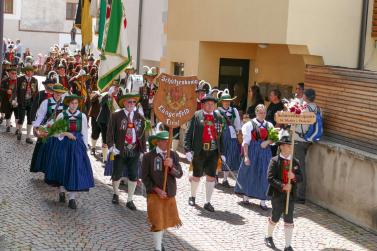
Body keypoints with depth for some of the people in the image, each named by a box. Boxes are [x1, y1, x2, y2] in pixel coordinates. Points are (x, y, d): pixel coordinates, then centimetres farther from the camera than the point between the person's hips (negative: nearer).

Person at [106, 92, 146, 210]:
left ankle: (130, 200, 18)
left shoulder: (140, 117, 6)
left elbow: (142, 134, 8)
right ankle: (116, 194, 37)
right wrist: (112, 147, -15)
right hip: (120, 151, -2)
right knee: (117, 174, 9)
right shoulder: (116, 116, -4)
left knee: (133, 176, 5)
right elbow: (110, 133, -5)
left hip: (135, 151, 3)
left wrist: (143, 150, 4)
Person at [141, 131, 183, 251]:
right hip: (155, 194, -4)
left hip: (169, 194, 4)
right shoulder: (148, 156, -11)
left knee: (167, 219, 17)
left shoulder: (174, 155, -2)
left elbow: (179, 174, -7)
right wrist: (156, 189, -16)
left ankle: (159, 240, 41)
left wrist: (171, 166, -26)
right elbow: (145, 177, -9)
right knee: (157, 222, -2)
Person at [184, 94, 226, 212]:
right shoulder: (196, 116, -2)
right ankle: (192, 197, 34)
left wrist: (222, 152, 4)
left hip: (213, 152, 2)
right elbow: (189, 133, -5)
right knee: (196, 176, 11)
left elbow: (221, 136, 8)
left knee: (211, 177, 3)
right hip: (199, 151, -2)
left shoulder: (219, 117, 6)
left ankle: (208, 202, 13)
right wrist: (188, 150, -13)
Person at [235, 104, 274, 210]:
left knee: (264, 176, 0)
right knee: (249, 173, 6)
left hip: (265, 152, 3)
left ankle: (262, 201, 4)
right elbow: (246, 141, -6)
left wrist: (267, 142, -14)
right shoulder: (250, 124, -2)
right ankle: (246, 196, 23)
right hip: (252, 151, -3)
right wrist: (246, 156, -13)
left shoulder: (269, 125, 9)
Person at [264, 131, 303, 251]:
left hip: (291, 195, 3)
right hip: (277, 195, -3)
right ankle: (268, 237, 39)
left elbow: (300, 178, 4)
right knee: (275, 218, 13)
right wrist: (283, 186, -24)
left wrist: (294, 176, -18)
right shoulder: (274, 161, -10)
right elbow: (270, 178, -16)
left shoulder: (295, 162, 4)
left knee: (289, 221, 4)